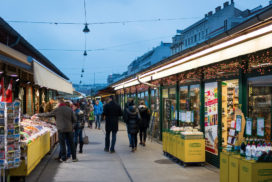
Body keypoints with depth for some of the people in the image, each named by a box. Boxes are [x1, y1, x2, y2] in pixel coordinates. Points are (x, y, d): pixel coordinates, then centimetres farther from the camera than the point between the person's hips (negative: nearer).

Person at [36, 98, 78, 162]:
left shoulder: (57, 110, -4)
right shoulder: (70, 109, 4)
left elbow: (48, 114, 3)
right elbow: (74, 119, 3)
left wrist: (38, 115, 15)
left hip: (61, 129, -3)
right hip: (69, 129, 3)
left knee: (62, 143, 5)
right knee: (71, 143, 9)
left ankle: (63, 158, 7)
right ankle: (74, 157, 12)